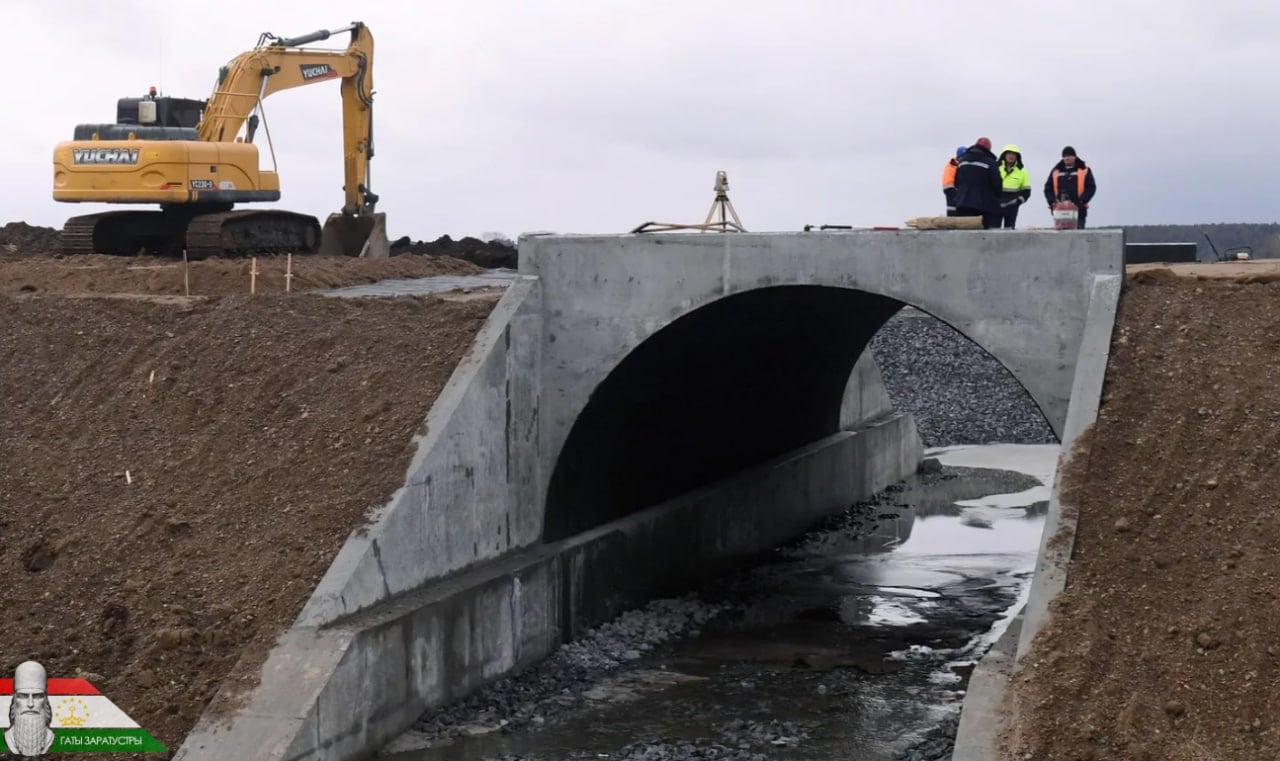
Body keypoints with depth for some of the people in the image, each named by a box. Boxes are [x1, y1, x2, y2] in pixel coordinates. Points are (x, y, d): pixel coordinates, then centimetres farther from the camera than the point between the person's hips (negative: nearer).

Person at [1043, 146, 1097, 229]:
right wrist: (1052, 202, -3)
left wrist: (1082, 201, -13)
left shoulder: (1084, 170, 5)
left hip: (1078, 209, -2)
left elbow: (1091, 187, 0)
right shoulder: (1056, 171, 13)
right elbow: (1048, 188, 13)